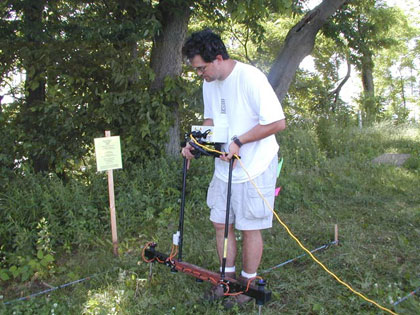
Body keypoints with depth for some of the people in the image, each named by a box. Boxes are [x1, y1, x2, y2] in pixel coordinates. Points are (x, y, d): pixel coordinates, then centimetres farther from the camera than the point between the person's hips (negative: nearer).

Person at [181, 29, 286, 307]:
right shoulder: (209, 83, 3)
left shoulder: (250, 78, -22)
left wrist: (239, 142, -22)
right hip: (224, 167, 7)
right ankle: (229, 275, 32)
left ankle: (248, 282, 26)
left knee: (249, 228, 6)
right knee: (220, 222, 13)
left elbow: (278, 122, -22)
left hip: (254, 169, -7)